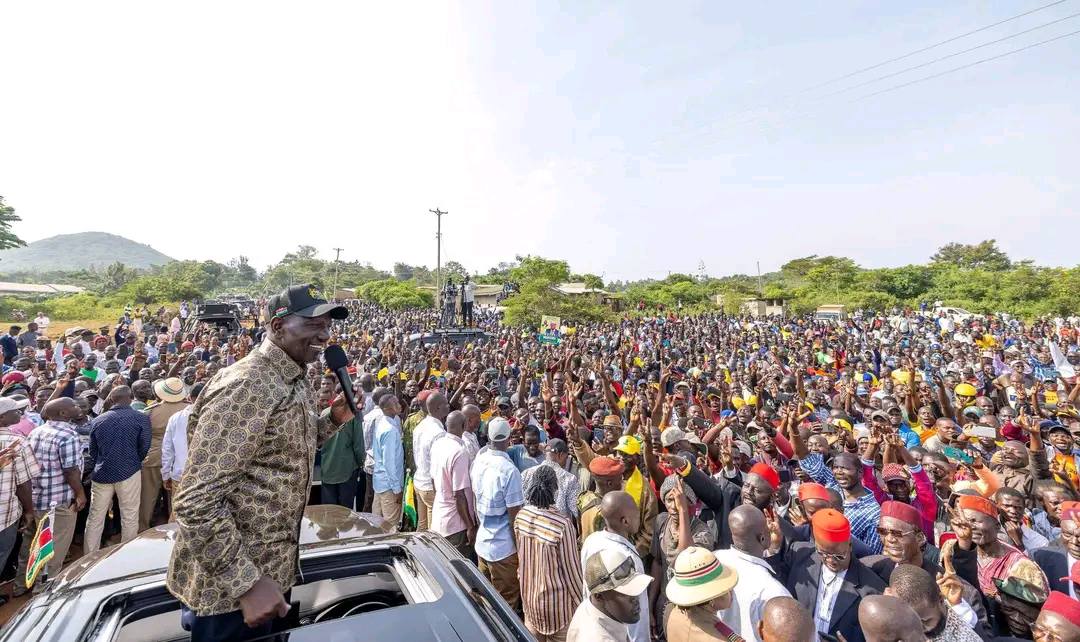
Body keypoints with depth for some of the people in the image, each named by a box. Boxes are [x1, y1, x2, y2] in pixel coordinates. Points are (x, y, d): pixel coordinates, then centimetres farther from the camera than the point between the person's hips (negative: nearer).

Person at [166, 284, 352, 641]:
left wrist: (334, 420, 2)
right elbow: (196, 501, -27)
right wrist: (246, 582, -26)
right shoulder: (246, 387, -25)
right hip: (231, 583, -9)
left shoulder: (293, 382, 4)